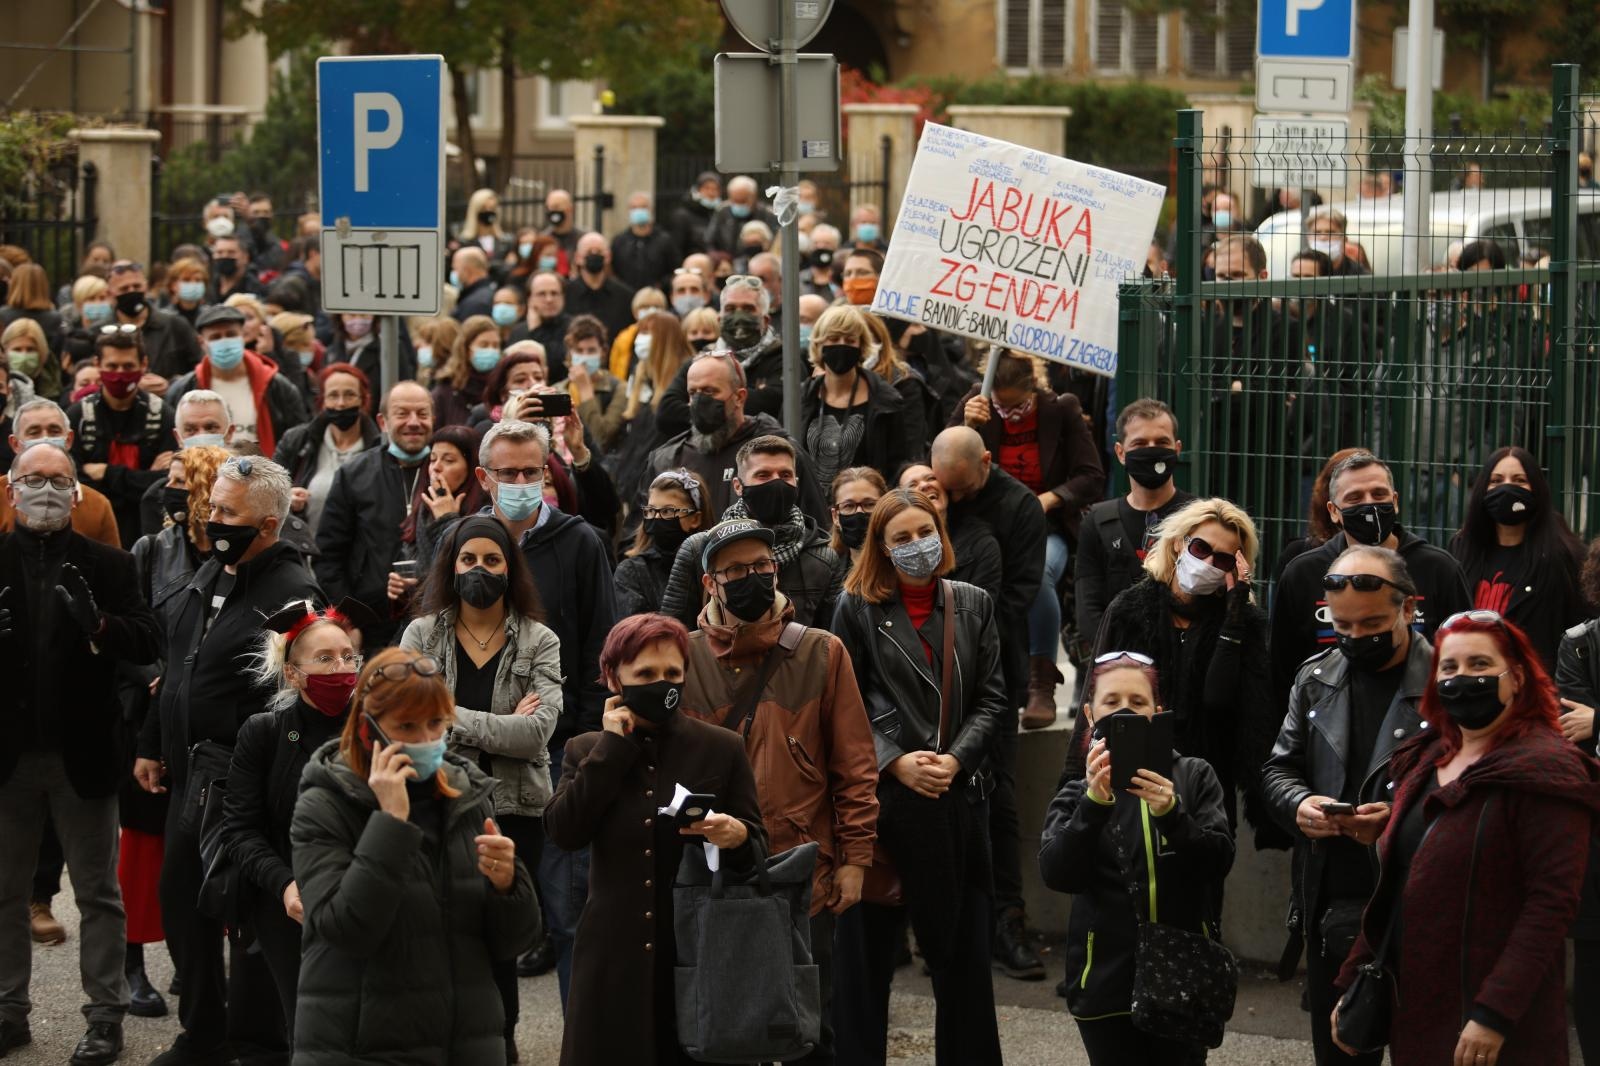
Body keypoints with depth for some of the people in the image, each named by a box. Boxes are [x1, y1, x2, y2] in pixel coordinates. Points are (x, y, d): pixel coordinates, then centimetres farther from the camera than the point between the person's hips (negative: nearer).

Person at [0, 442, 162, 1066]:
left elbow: (148, 644, -8)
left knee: (98, 892, 6)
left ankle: (106, 1015, 13)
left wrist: (99, 623, -27)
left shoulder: (105, 566, 0)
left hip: (82, 756, -1)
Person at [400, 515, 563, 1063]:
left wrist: (455, 718, -15)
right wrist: (504, 726, -14)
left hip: (514, 811, 0)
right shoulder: (421, 635, 4)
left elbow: (537, 731, -13)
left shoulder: (539, 643, 2)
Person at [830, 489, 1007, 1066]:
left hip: (956, 797, 2)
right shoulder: (858, 609, 2)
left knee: (962, 945, 6)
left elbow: (991, 700, 7)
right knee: (866, 943, 2)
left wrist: (955, 760, -9)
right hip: (879, 796, -2)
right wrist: (896, 762, -12)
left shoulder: (973, 605, 10)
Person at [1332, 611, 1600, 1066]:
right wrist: (1353, 981, 10)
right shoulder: (1425, 762, 12)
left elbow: (1553, 901, -18)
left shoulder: (1544, 770, -12)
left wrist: (1495, 1014, -23)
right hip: (1414, 1015, 7)